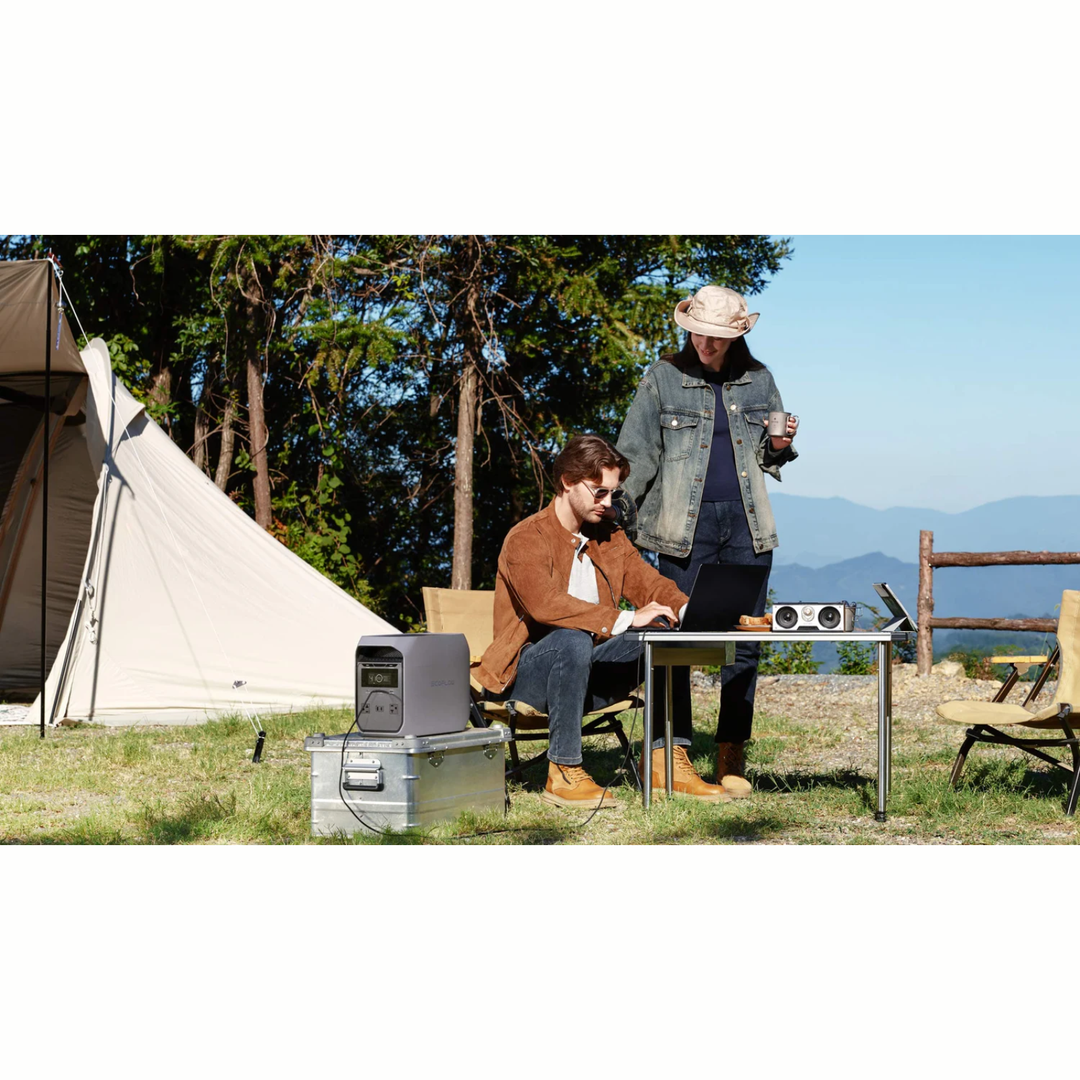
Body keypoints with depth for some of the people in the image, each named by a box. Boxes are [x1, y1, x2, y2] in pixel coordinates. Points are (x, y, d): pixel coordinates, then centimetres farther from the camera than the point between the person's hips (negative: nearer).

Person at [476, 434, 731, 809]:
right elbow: (546, 604, -28)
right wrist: (626, 620, -35)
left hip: (586, 674, 7)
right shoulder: (526, 539, -12)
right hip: (524, 675, -7)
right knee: (573, 640, -38)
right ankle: (563, 773, -31)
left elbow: (649, 584, 8)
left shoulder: (610, 538, 14)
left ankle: (670, 762, -14)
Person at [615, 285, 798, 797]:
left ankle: (731, 758, 10)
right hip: (685, 524, -3)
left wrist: (778, 446, -1)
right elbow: (635, 453, 4)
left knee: (744, 641, 3)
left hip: (747, 523, 3)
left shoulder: (758, 380, 11)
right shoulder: (662, 378, 2)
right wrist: (623, 517, -7)